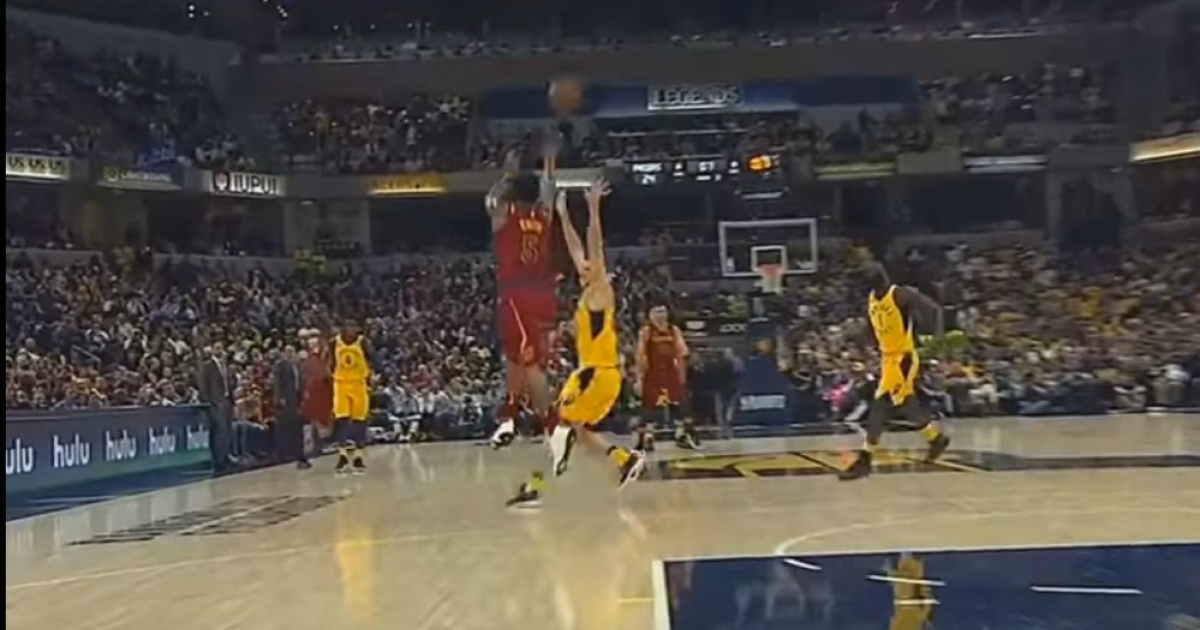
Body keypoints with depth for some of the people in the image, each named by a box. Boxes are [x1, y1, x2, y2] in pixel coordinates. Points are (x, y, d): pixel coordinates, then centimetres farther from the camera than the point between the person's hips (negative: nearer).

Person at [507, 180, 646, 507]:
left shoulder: (601, 291, -9)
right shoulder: (587, 292, 13)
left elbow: (595, 248, -20)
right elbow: (576, 249, 19)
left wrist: (593, 208, -25)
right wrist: (563, 213, 20)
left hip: (600, 372, -9)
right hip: (591, 370, 9)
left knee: (558, 421, -8)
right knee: (576, 426, 16)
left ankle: (534, 487, -3)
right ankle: (627, 459, 13)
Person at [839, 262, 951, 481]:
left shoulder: (901, 294, -16)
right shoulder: (871, 299, 7)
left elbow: (934, 309, -15)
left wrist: (938, 337, -26)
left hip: (903, 357, -9)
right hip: (888, 357, 9)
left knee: (880, 405, -12)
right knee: (905, 403, 16)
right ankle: (937, 438, 36)